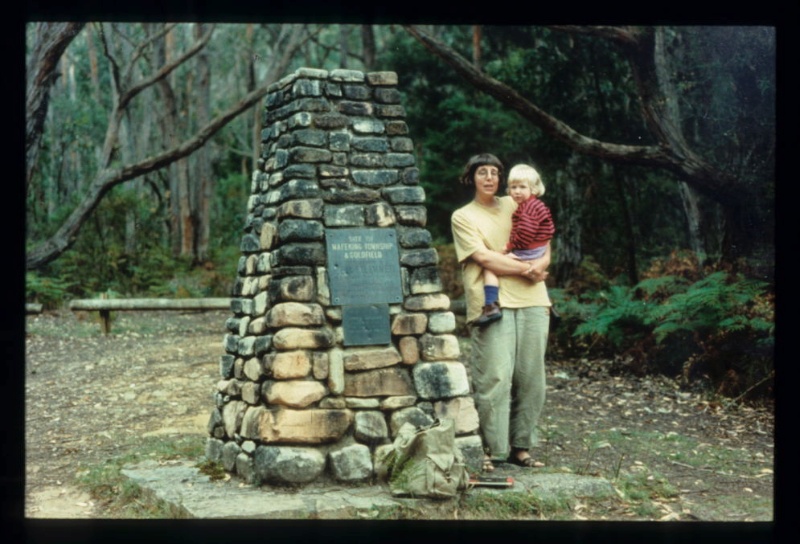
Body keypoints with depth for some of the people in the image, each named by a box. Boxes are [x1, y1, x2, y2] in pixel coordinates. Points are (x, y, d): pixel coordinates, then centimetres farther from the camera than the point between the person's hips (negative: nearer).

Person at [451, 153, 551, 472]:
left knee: (531, 378, 3)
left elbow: (542, 241, 18)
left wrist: (542, 262, -4)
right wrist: (525, 269, -9)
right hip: (492, 304, -4)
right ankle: (490, 449, -2)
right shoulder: (463, 217, 6)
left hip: (532, 301, 4)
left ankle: (520, 446, 13)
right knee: (494, 379, -9)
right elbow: (484, 257, -6)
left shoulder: (514, 206, 18)